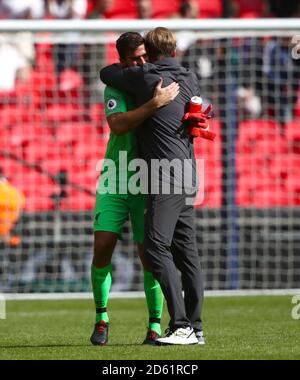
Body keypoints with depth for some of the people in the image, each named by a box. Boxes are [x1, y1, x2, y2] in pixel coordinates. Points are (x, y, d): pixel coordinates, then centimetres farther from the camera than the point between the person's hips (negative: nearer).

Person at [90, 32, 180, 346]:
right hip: (115, 182, -1)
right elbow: (118, 125, -29)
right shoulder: (116, 88, -11)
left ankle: (155, 325, 8)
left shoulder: (162, 83, -1)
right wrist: (156, 103, -38)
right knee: (103, 247, -11)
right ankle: (101, 318, 6)